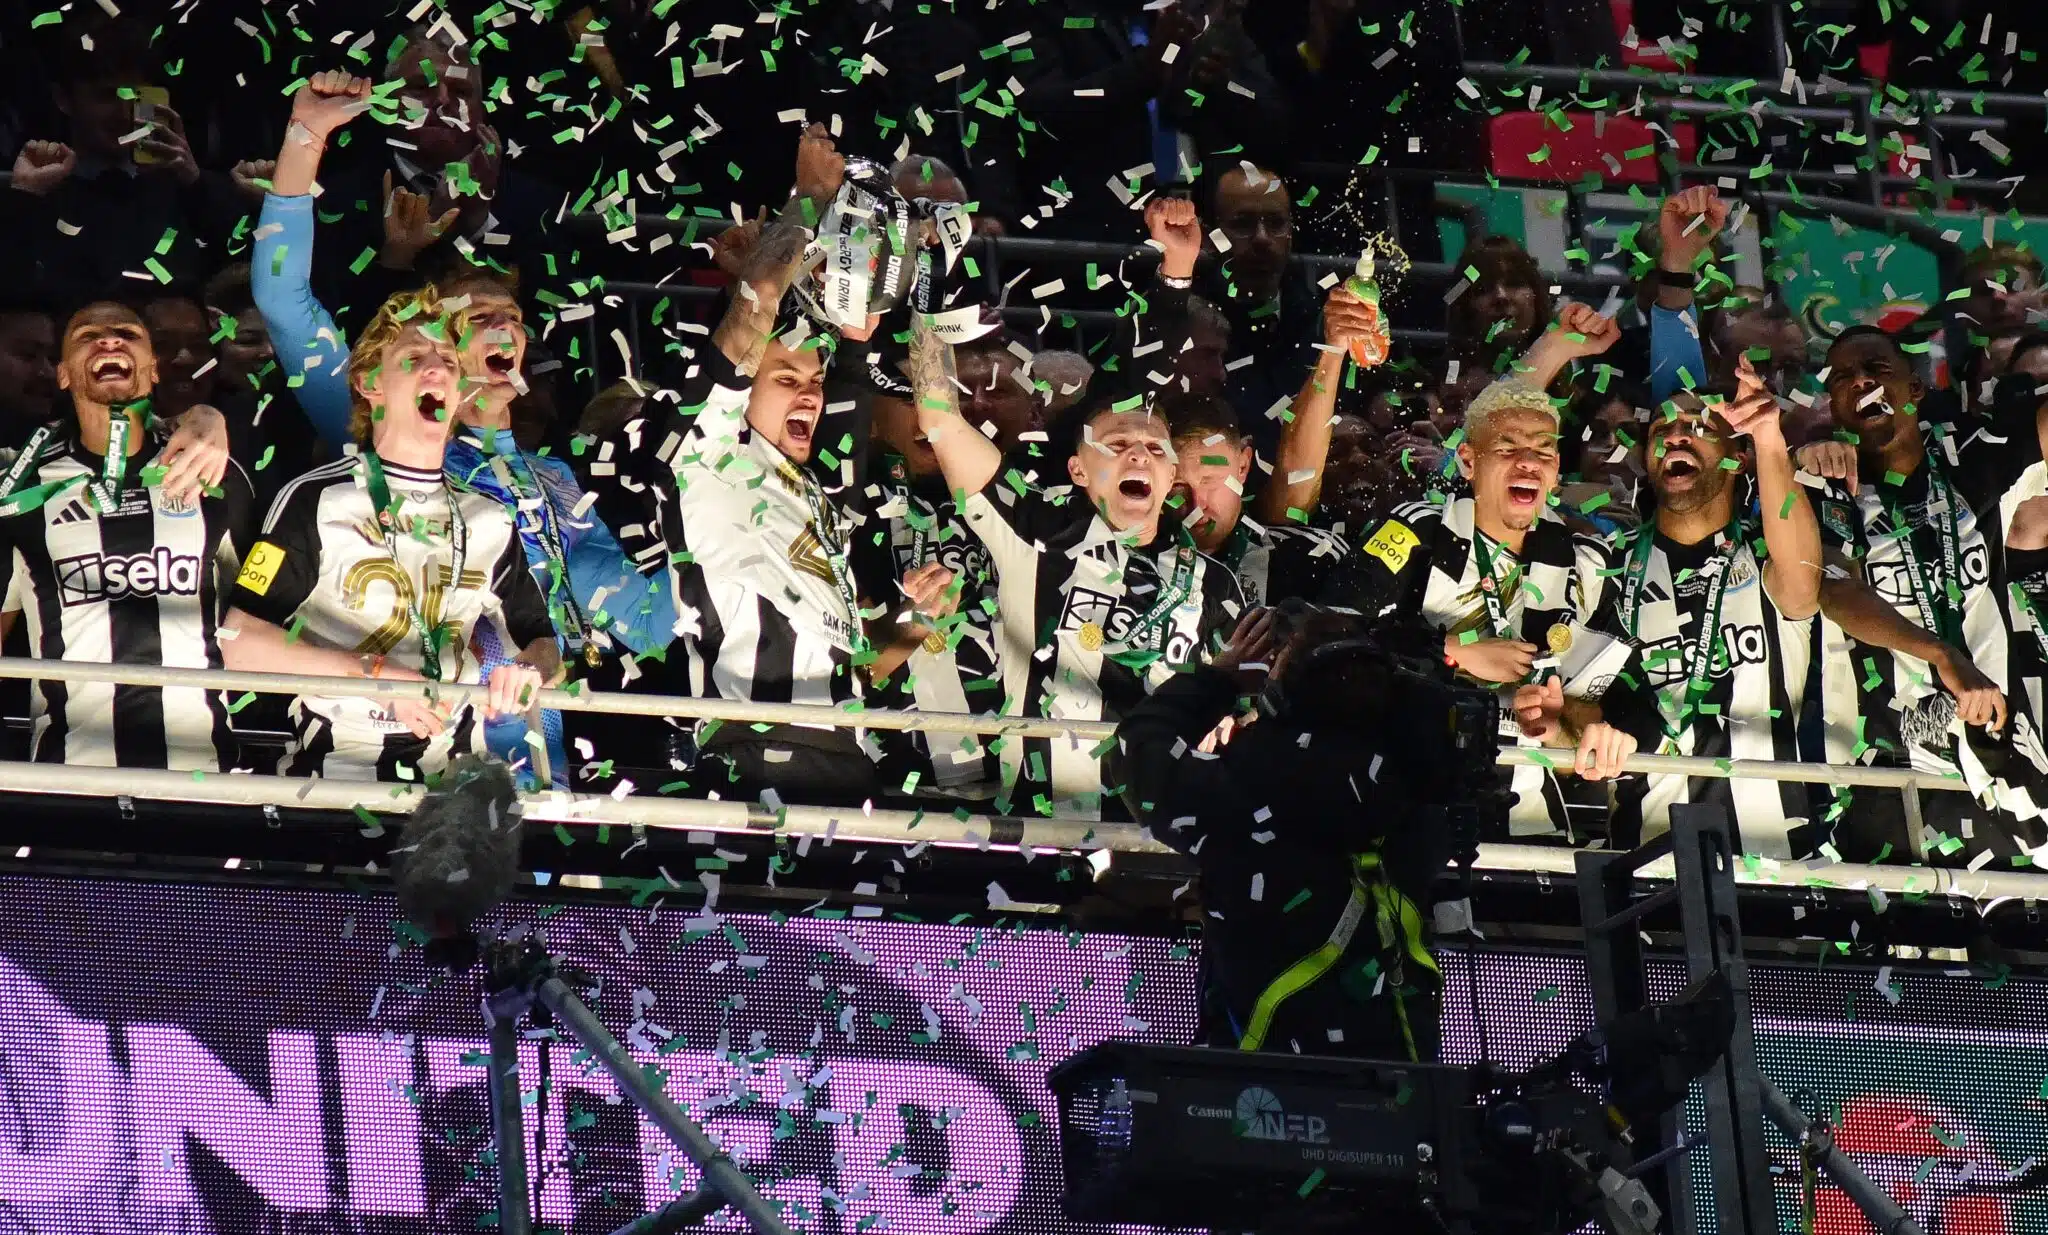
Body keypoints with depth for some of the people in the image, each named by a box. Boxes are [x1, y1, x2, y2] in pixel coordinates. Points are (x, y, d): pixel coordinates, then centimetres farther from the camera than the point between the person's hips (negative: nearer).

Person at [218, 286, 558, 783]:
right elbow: (241, 644, -7)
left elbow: (543, 643, 20)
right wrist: (373, 675, -14)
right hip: (335, 776, -4)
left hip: (456, 779, 4)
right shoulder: (316, 501, -1)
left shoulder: (490, 521, 15)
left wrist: (530, 669, -4)